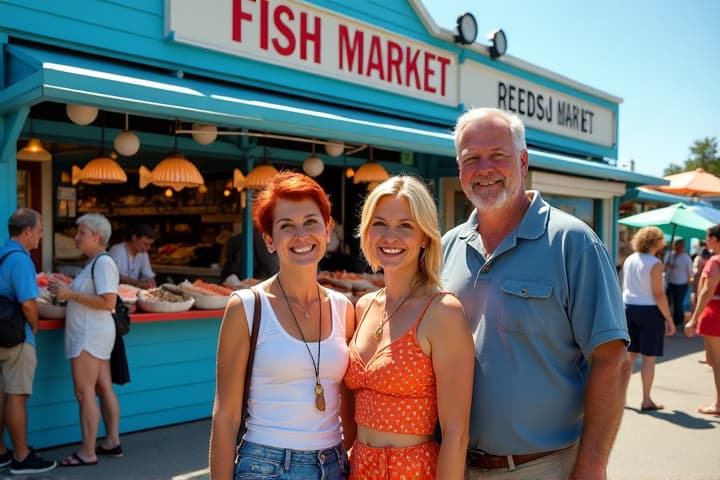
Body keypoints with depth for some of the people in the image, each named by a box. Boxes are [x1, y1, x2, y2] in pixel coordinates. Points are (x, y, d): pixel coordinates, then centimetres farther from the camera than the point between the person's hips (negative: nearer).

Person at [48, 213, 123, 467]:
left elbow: (108, 302, -24)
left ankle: (87, 453, 3)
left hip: (91, 334, -10)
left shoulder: (103, 262, -17)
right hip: (91, 333, 10)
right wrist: (65, 289, 6)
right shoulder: (94, 262, 14)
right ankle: (112, 442, 21)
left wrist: (70, 294, -21)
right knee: (104, 389, 13)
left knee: (84, 393, -5)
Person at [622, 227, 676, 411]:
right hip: (649, 310, -6)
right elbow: (658, 294, -16)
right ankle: (646, 400, 6)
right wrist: (669, 319, -11)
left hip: (628, 307, 6)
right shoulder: (655, 263, -13)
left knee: (629, 354, 14)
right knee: (649, 357, 1)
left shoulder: (629, 260, 8)